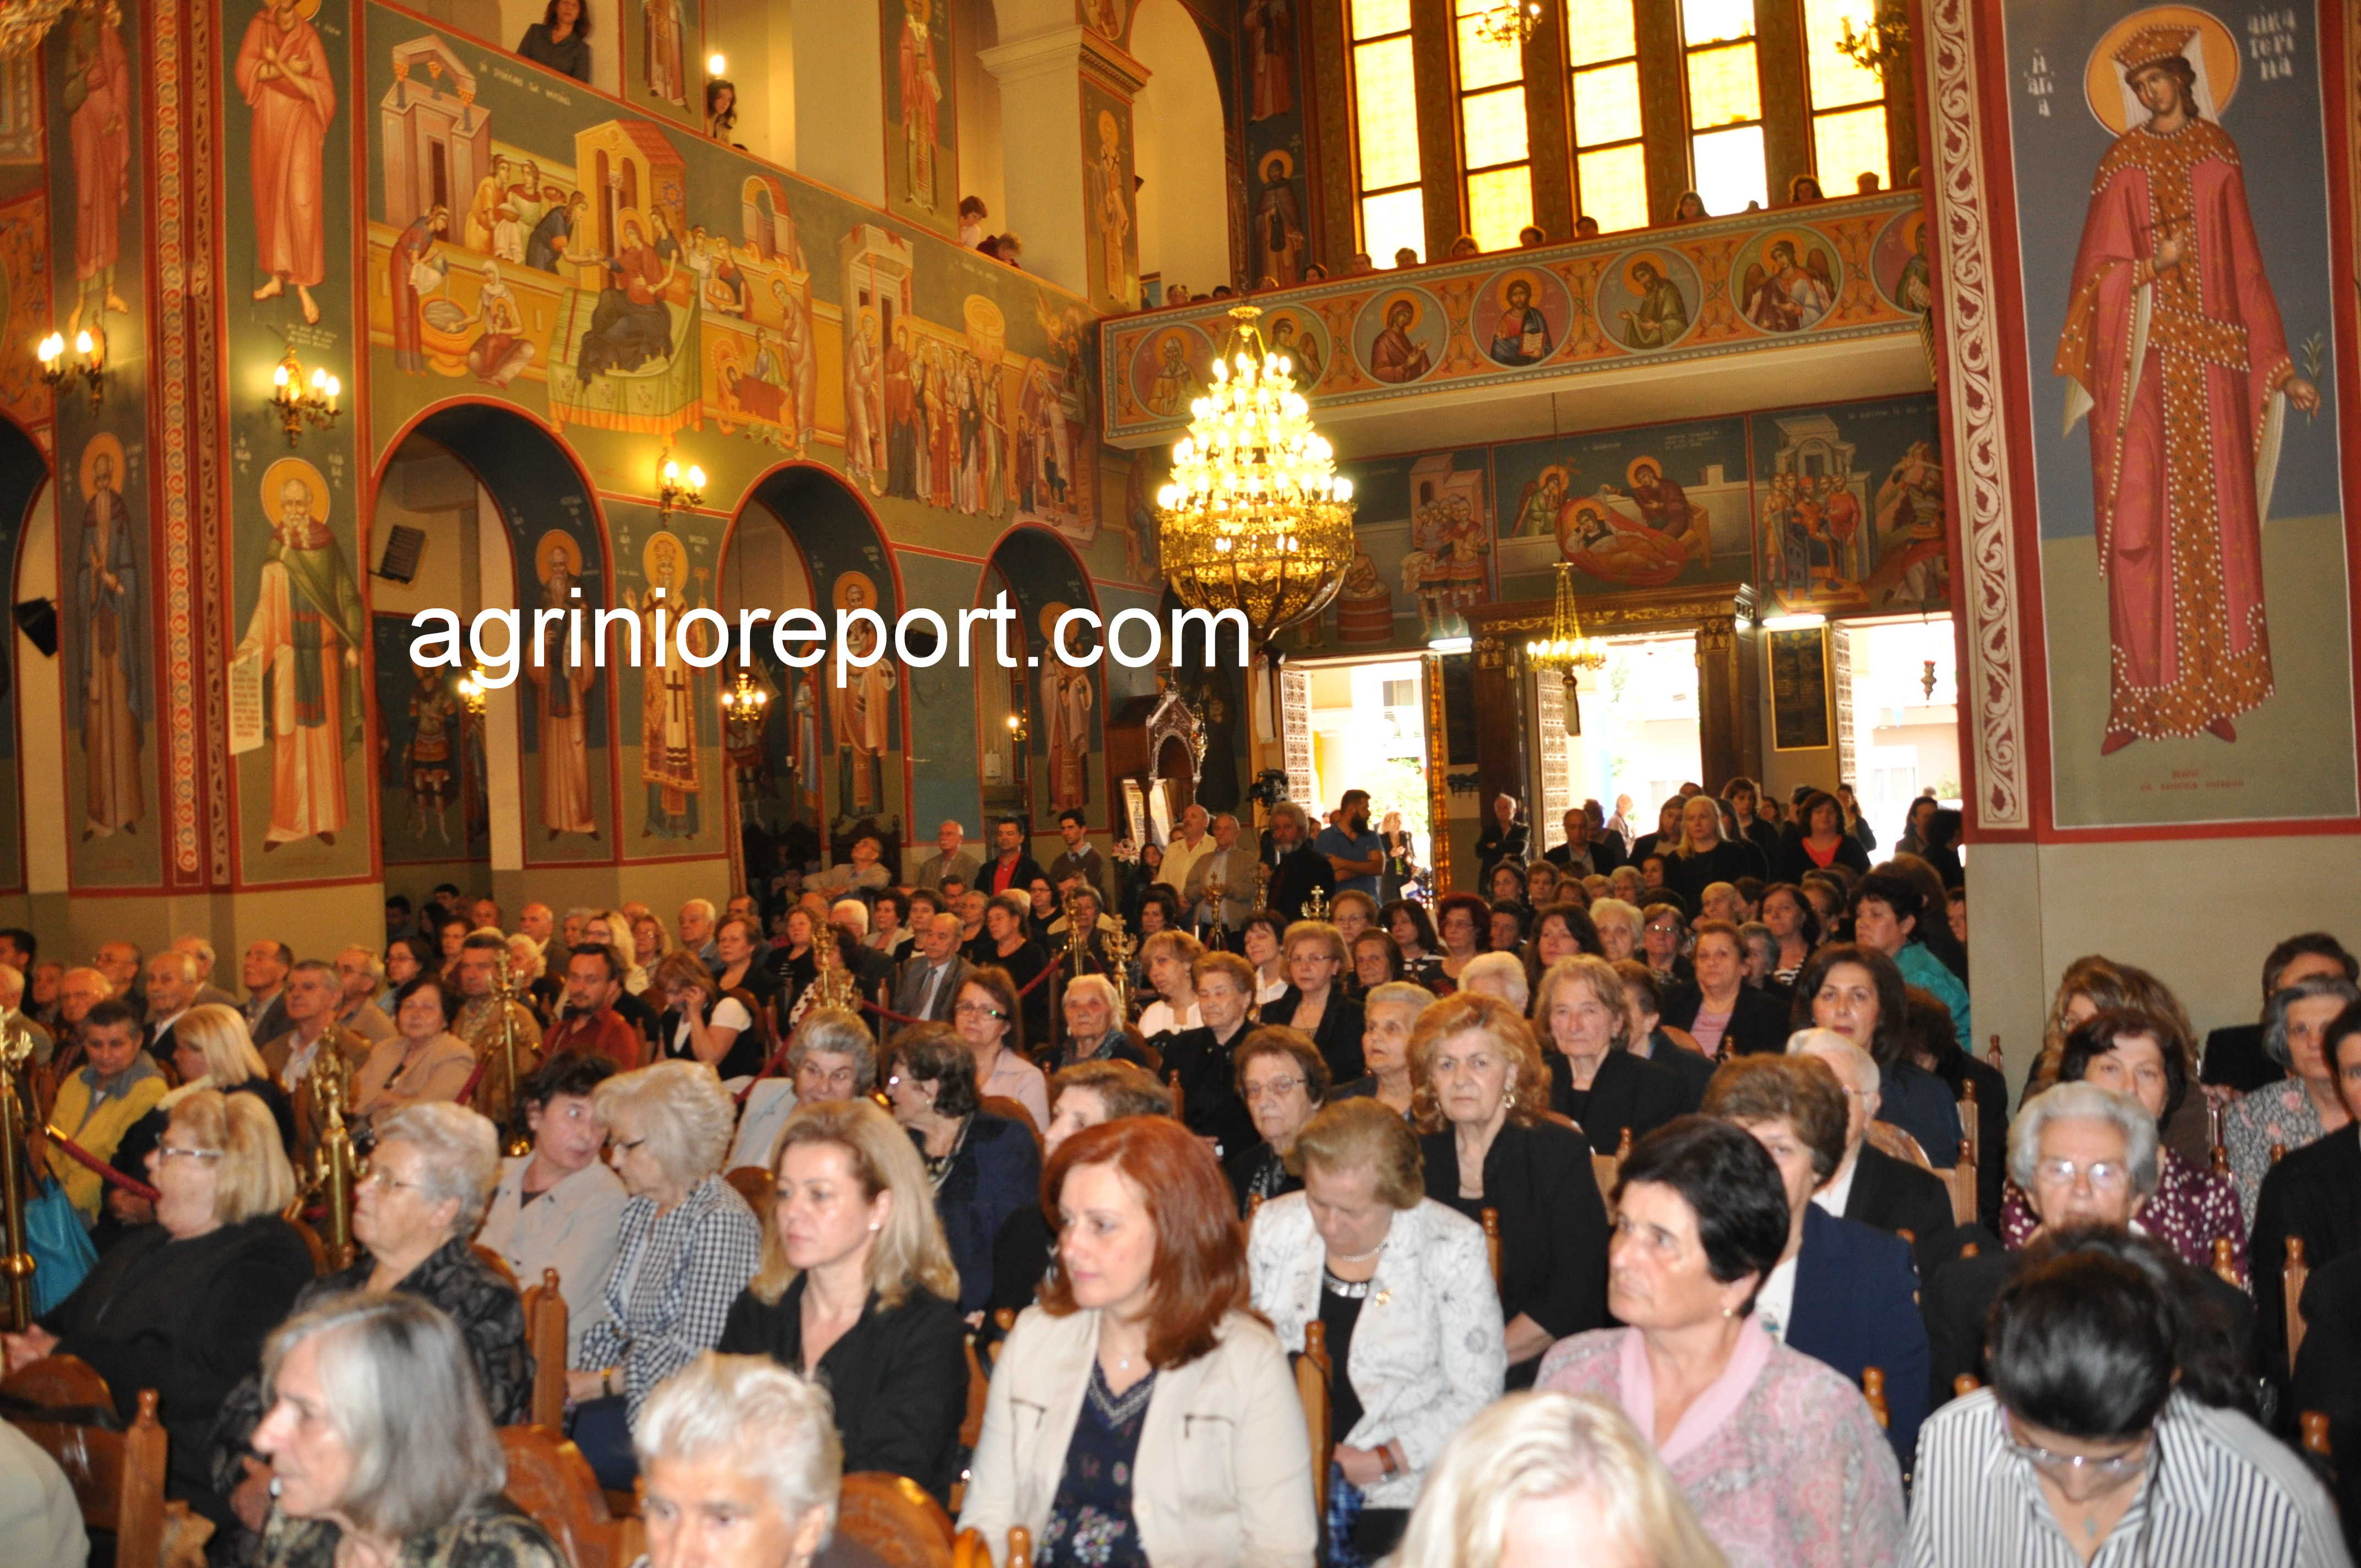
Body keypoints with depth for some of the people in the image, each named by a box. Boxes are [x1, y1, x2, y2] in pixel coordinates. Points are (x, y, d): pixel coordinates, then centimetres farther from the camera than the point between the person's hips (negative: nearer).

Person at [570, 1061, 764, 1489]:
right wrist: (578, 1378, -3)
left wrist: (604, 1384, -12)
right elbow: (618, 1320, 13)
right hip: (629, 1384, 7)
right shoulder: (642, 1210, 13)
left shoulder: (720, 1221, -16)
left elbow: (695, 1350, -18)